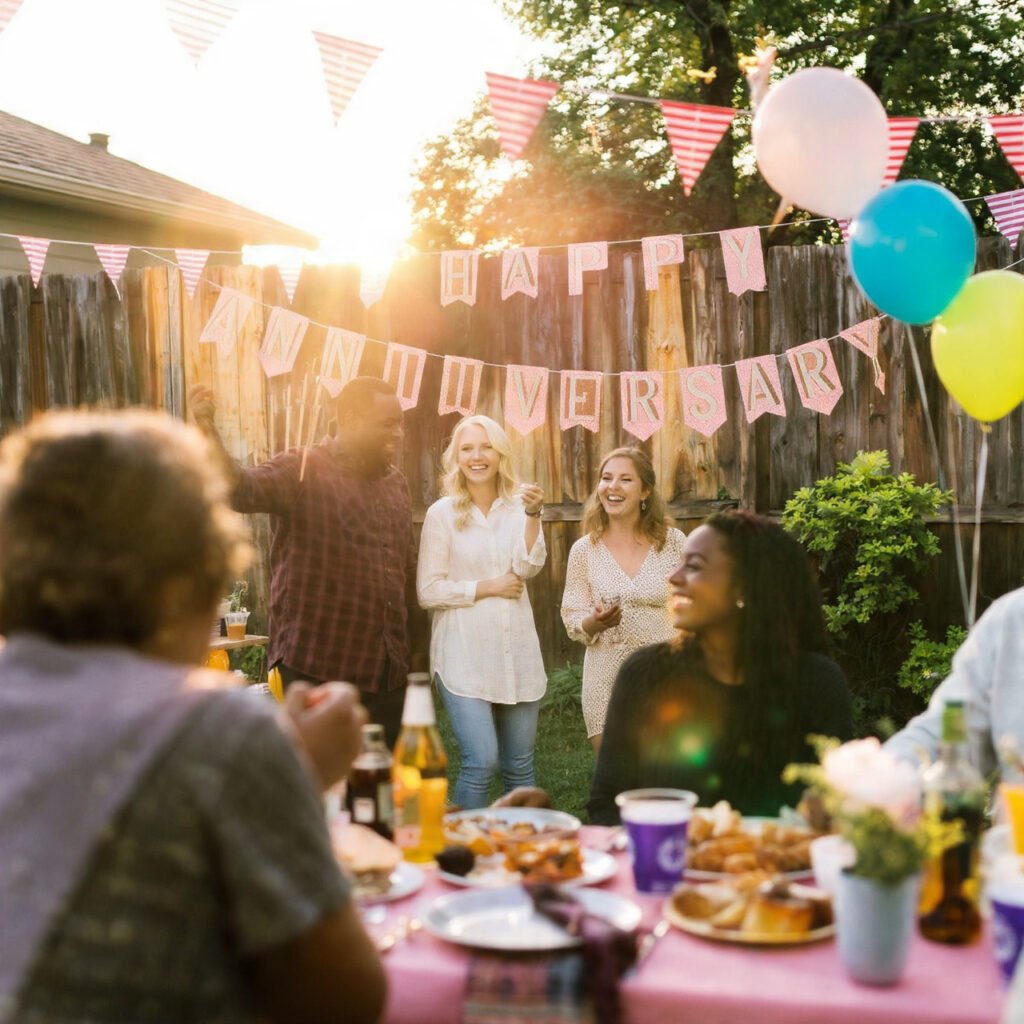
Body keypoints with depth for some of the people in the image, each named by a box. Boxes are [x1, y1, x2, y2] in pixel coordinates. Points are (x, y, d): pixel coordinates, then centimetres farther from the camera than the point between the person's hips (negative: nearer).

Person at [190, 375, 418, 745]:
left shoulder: (395, 483, 13)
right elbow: (243, 488, -26)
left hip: (387, 672, 6)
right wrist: (207, 431, -43)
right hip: (319, 669, -6)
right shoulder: (302, 470, -7)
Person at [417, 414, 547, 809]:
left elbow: (530, 567, -11)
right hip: (464, 655, -3)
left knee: (520, 766, 11)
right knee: (481, 761, -13)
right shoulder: (442, 513, -3)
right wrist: (489, 587, -9)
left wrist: (533, 515, -23)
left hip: (516, 652, 3)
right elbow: (428, 591, -6)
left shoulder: (518, 505, 4)